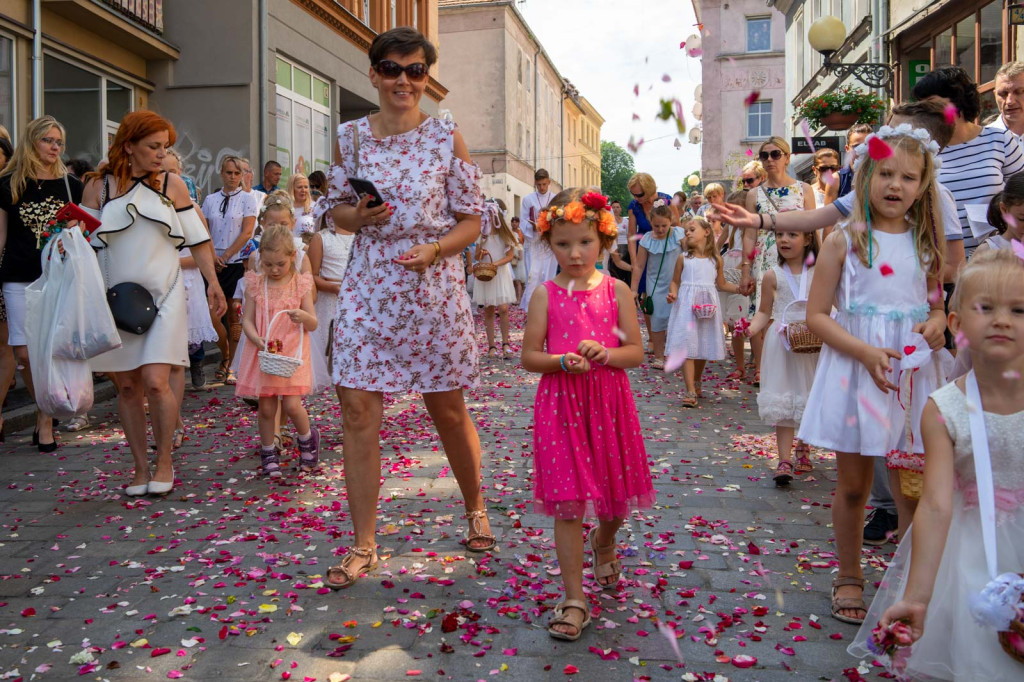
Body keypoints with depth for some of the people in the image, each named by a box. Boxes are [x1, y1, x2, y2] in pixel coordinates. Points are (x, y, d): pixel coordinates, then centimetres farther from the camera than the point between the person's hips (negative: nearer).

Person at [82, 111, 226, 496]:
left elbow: (196, 240, 9)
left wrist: (213, 284, 5)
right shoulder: (99, 185, 4)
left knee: (156, 382, -12)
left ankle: (164, 461, 7)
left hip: (163, 295, -1)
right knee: (128, 387, 5)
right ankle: (141, 468, 17)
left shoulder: (173, 185, 5)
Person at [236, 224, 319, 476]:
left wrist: (304, 316, -22)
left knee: (291, 404, -9)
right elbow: (247, 320, 1)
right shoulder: (255, 284, 2)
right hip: (263, 354, 2)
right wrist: (258, 340, -18)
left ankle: (307, 437, 21)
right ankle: (268, 453, 23)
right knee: (266, 407, 5)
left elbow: (313, 324, 2)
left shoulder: (301, 283, 0)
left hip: (292, 353, -1)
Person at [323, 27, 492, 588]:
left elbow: (471, 220, 1)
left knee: (448, 410, 8)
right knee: (358, 410, -3)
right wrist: (358, 215, -10)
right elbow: (338, 209, 13)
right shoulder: (352, 136, 4)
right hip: (368, 287, 2)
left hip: (433, 285, -2)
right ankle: (363, 545, 12)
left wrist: (433, 249, -17)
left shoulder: (446, 137, -2)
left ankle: (475, 509, 35)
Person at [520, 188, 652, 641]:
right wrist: (563, 360, -20)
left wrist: (604, 353, -19)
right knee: (567, 502, -2)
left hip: (608, 403, 2)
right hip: (560, 403, -1)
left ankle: (603, 542, 50)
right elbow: (529, 356, -2)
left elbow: (636, 352, 0)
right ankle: (574, 599, 9)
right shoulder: (546, 294, -1)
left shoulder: (616, 291, 1)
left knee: (615, 494, 15)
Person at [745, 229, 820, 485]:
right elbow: (765, 312, 4)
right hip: (782, 345, -1)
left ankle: (803, 448, 36)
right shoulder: (773, 276, -1)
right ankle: (784, 459, -3)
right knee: (782, 402, -4)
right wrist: (751, 328, -15)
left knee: (809, 400, 14)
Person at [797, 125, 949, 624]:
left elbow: (937, 303, 17)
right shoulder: (844, 241, -4)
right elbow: (817, 315, -7)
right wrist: (866, 352, -19)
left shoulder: (927, 242, 7)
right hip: (855, 374, -3)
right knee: (853, 483, 9)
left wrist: (937, 323, -7)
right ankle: (848, 577, 26)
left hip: (912, 373, 3)